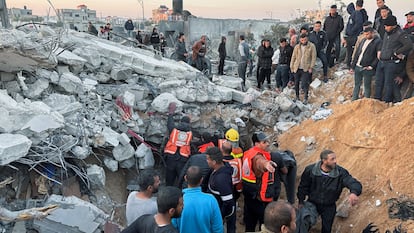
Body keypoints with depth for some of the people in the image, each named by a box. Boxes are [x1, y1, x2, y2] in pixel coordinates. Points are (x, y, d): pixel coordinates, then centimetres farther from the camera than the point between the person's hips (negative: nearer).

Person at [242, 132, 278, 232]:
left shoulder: (248, 153, 2)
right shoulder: (257, 156, -27)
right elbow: (260, 161, -54)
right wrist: (266, 164, -75)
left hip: (249, 193, 9)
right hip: (260, 197, -9)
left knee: (250, 220, 22)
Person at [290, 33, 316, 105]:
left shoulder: (311, 46, -3)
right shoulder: (297, 47, 6)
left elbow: (313, 57, -3)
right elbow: (293, 57, 11)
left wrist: (311, 67, -9)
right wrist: (291, 67, 7)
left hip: (306, 69, -3)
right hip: (297, 68, 4)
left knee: (305, 83, -11)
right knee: (296, 83, 9)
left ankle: (305, 99, -7)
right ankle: (297, 97, 22)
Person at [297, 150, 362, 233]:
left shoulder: (341, 172, -22)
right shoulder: (310, 170, -21)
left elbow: (355, 183, -32)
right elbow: (303, 187, -7)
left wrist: (354, 192, -56)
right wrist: (301, 202, 0)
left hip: (329, 207, 1)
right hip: (312, 204, 0)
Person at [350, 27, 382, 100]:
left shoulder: (378, 41, -8)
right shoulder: (363, 40, 12)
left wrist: (372, 66, -16)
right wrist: (352, 66, 12)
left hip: (367, 69, -6)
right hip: (357, 67, 6)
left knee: (367, 86, 5)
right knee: (357, 85, 16)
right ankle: (354, 100, 28)